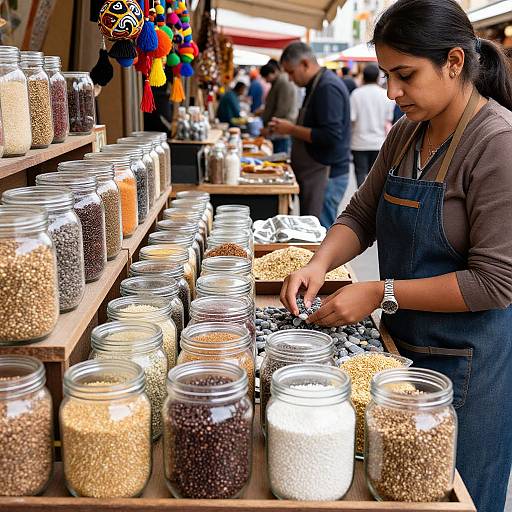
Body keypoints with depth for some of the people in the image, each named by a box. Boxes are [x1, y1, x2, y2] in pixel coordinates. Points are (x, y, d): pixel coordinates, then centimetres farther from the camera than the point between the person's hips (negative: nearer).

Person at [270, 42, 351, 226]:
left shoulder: (328, 88, -16)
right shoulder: (317, 85, 16)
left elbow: (331, 136, -25)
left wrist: (292, 130, -16)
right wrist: (290, 127, 10)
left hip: (326, 174, -10)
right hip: (316, 173, 10)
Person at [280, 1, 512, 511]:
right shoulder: (407, 133, 3)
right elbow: (360, 216, 8)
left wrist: (381, 293, -22)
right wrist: (319, 264, -11)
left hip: (466, 361, -7)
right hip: (403, 343, 7)